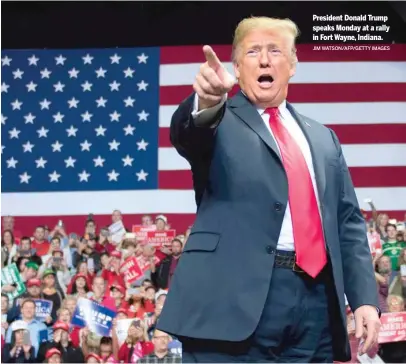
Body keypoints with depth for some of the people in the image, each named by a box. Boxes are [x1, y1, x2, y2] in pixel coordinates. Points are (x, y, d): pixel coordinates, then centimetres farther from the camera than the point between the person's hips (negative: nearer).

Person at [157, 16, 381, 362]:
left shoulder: (323, 138, 23)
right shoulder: (220, 122, 9)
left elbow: (348, 222, 19)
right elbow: (187, 133, -16)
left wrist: (366, 298, 7)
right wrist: (206, 102, -39)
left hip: (316, 301, 5)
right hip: (236, 296, -5)